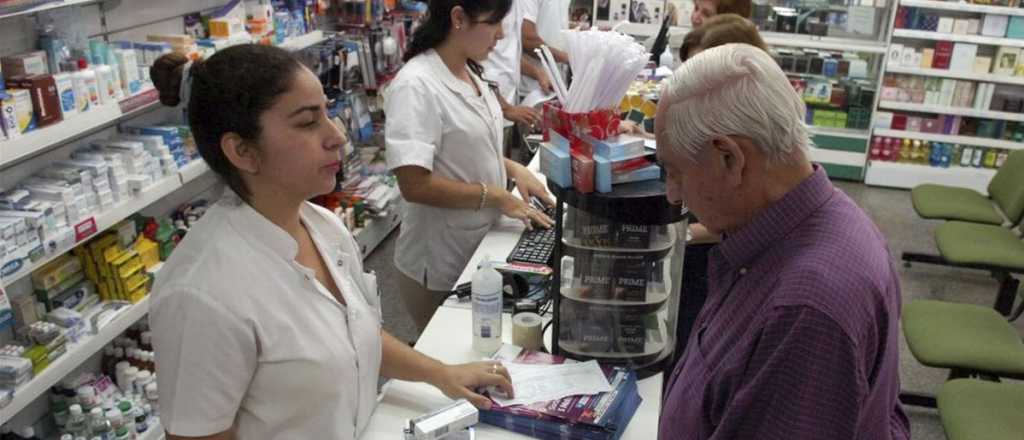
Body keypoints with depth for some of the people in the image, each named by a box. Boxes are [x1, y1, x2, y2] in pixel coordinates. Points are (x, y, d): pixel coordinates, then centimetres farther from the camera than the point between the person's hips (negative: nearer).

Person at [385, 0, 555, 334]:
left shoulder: (470, 71, 3)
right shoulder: (416, 86, -24)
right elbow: (414, 185, -27)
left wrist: (513, 169, 1)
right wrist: (496, 196, -21)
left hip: (481, 248, 8)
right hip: (440, 266, -8)